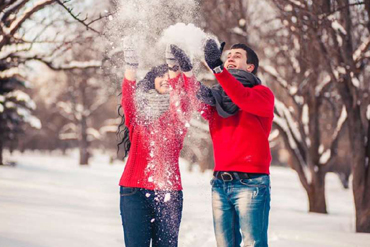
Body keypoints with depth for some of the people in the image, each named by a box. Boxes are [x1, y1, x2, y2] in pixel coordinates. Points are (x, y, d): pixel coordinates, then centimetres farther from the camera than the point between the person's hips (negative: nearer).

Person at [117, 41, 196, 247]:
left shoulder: (179, 115, 9)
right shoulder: (137, 111, 10)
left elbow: (184, 98, -12)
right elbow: (128, 97, -12)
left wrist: (186, 71, -33)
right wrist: (131, 68, -30)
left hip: (168, 192, 1)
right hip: (135, 190, 0)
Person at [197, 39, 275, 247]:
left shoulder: (263, 93, 2)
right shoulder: (217, 96, 15)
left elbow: (244, 99, -21)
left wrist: (218, 68, -30)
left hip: (250, 182, -5)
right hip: (220, 183, 5)